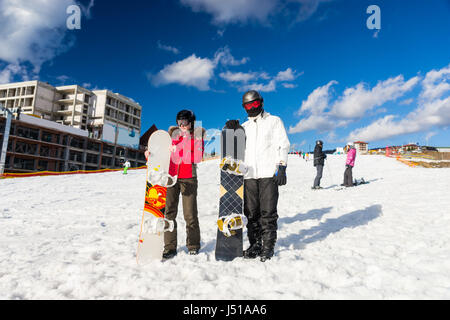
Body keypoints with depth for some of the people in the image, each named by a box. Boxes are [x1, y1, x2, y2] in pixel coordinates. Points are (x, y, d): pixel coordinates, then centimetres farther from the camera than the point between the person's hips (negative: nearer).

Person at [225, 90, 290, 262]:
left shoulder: (274, 121, 12)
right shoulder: (244, 126, 22)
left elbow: (283, 145, 4)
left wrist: (282, 167, -9)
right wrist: (231, 129, 2)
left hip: (269, 174, -4)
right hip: (249, 175, 4)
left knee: (268, 212, -3)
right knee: (251, 213, 5)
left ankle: (268, 246, 7)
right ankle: (255, 245, 15)